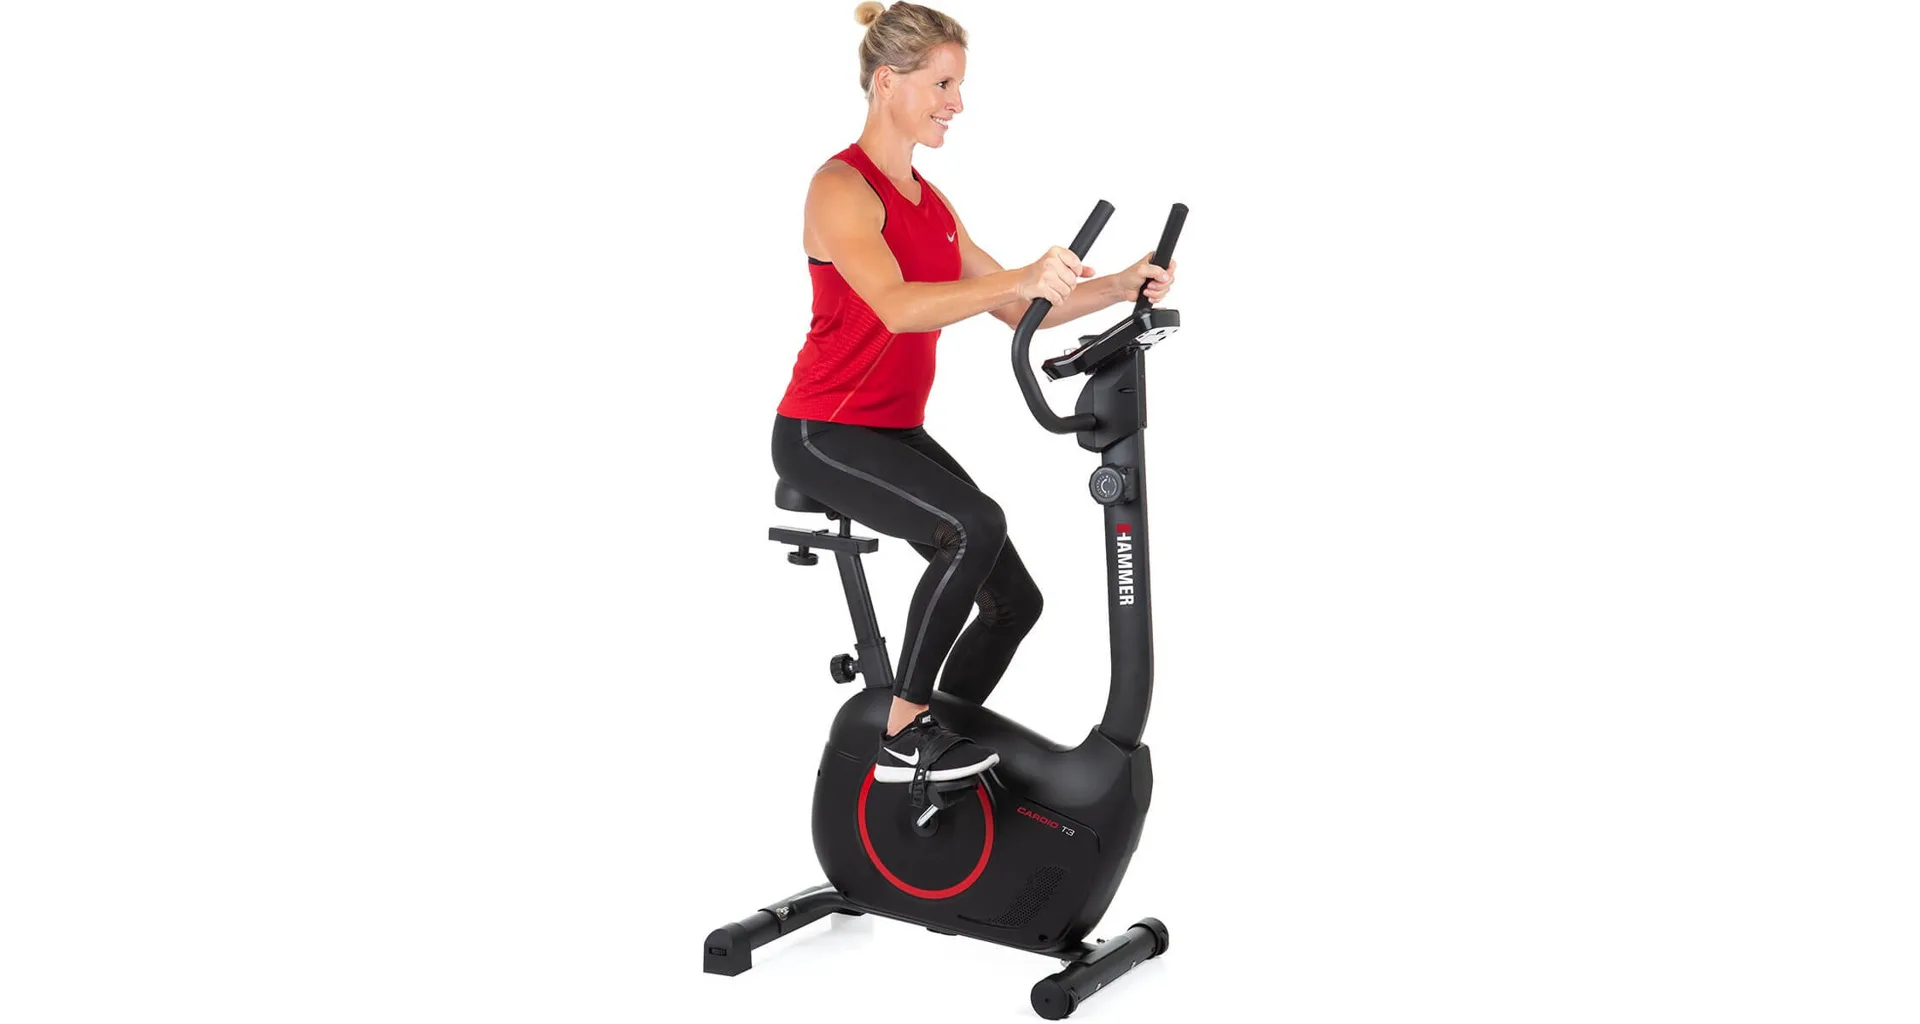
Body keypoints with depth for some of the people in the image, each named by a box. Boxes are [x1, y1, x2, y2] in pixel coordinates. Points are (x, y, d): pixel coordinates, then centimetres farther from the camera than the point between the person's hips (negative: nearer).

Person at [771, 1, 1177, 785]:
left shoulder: (928, 200, 12)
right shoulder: (840, 186, -15)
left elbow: (1016, 311, 8)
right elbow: (897, 307, -33)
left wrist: (1119, 287, -7)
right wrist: (1021, 279, -46)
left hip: (897, 432, 9)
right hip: (823, 434, -9)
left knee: (1013, 602, 2)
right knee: (975, 525, -31)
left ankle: (937, 758, 19)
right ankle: (903, 737, -18)